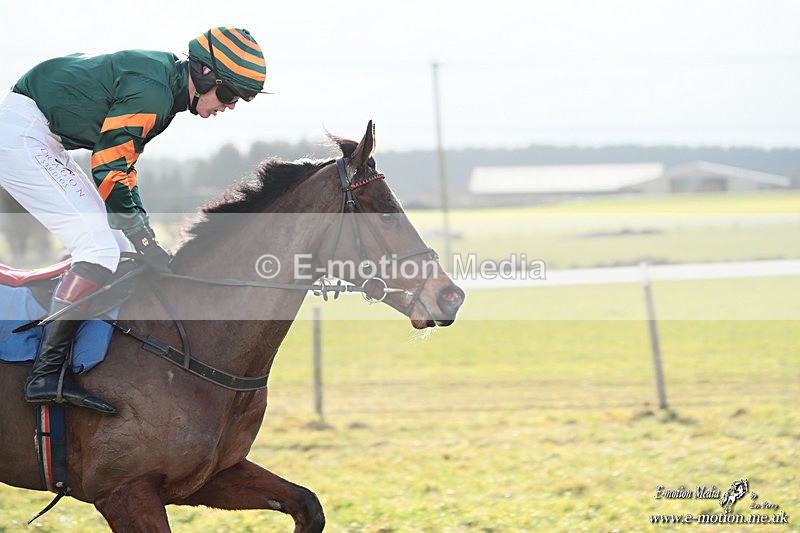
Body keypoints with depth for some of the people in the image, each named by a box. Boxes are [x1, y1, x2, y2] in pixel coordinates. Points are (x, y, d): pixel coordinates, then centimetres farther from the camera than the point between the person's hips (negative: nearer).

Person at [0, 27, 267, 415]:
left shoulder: (162, 82, 12)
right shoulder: (151, 93, -20)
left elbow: (120, 163, 17)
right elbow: (109, 171, -19)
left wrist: (143, 231, 12)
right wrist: (146, 241, -14)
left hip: (43, 143, 11)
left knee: (115, 247, 10)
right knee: (101, 248, -18)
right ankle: (46, 373, -21)